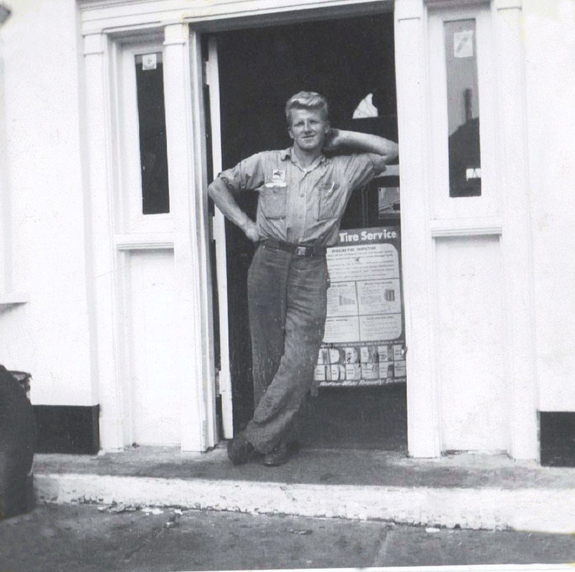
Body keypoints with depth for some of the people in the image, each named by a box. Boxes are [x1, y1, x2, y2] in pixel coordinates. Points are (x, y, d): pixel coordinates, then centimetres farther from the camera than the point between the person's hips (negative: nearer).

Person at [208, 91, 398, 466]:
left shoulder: (343, 170, 14)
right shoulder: (266, 163, 15)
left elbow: (390, 152, 13)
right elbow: (219, 186, 20)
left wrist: (343, 138, 14)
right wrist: (246, 224, 9)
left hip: (311, 269, -1)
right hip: (269, 263, 1)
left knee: (300, 358, -10)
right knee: (268, 354, 1)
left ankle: (258, 435, -2)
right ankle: (280, 440, 12)